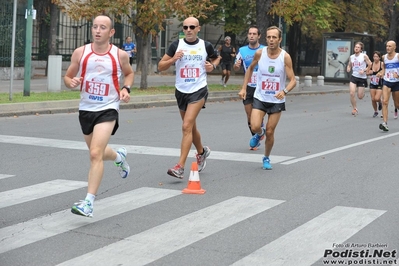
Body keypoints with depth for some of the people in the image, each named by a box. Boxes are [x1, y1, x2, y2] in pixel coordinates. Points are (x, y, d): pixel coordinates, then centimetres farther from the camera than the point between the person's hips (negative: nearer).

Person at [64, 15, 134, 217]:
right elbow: (67, 77, 7)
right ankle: (119, 157, 57)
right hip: (86, 109, 4)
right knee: (97, 152, 21)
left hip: (107, 109, -4)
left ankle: (89, 203, -17)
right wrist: (71, 82, -17)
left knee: (95, 154, -19)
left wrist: (126, 88, -4)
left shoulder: (120, 55, -5)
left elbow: (129, 73, 15)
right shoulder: (80, 52, -2)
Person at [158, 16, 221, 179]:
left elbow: (217, 58, 20)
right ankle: (201, 152, 46)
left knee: (187, 126, -16)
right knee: (191, 127, 18)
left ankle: (180, 167, -19)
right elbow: (160, 66, 0)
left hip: (198, 90, -3)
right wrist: (173, 59, -18)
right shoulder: (176, 45, 0)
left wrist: (212, 65, -2)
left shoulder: (206, 45, -1)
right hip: (181, 91, 3)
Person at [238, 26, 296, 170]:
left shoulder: (285, 57, -13)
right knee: (255, 127, -17)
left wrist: (284, 91, -33)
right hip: (260, 97, 1)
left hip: (277, 100, -1)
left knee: (270, 132, 3)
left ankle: (266, 158, 29)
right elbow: (250, 69, 12)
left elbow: (293, 80, -13)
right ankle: (259, 133, 22)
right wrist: (244, 88, 6)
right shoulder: (259, 53, -8)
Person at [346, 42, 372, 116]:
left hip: (362, 78, -3)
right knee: (351, 93, -13)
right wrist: (348, 68, -3)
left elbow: (370, 65, -3)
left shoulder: (364, 56, -7)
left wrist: (364, 70, -17)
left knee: (360, 97, 1)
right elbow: (349, 65, 20)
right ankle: (355, 109, 4)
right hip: (354, 76, 3)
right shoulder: (351, 57, 5)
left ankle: (362, 92, 40)